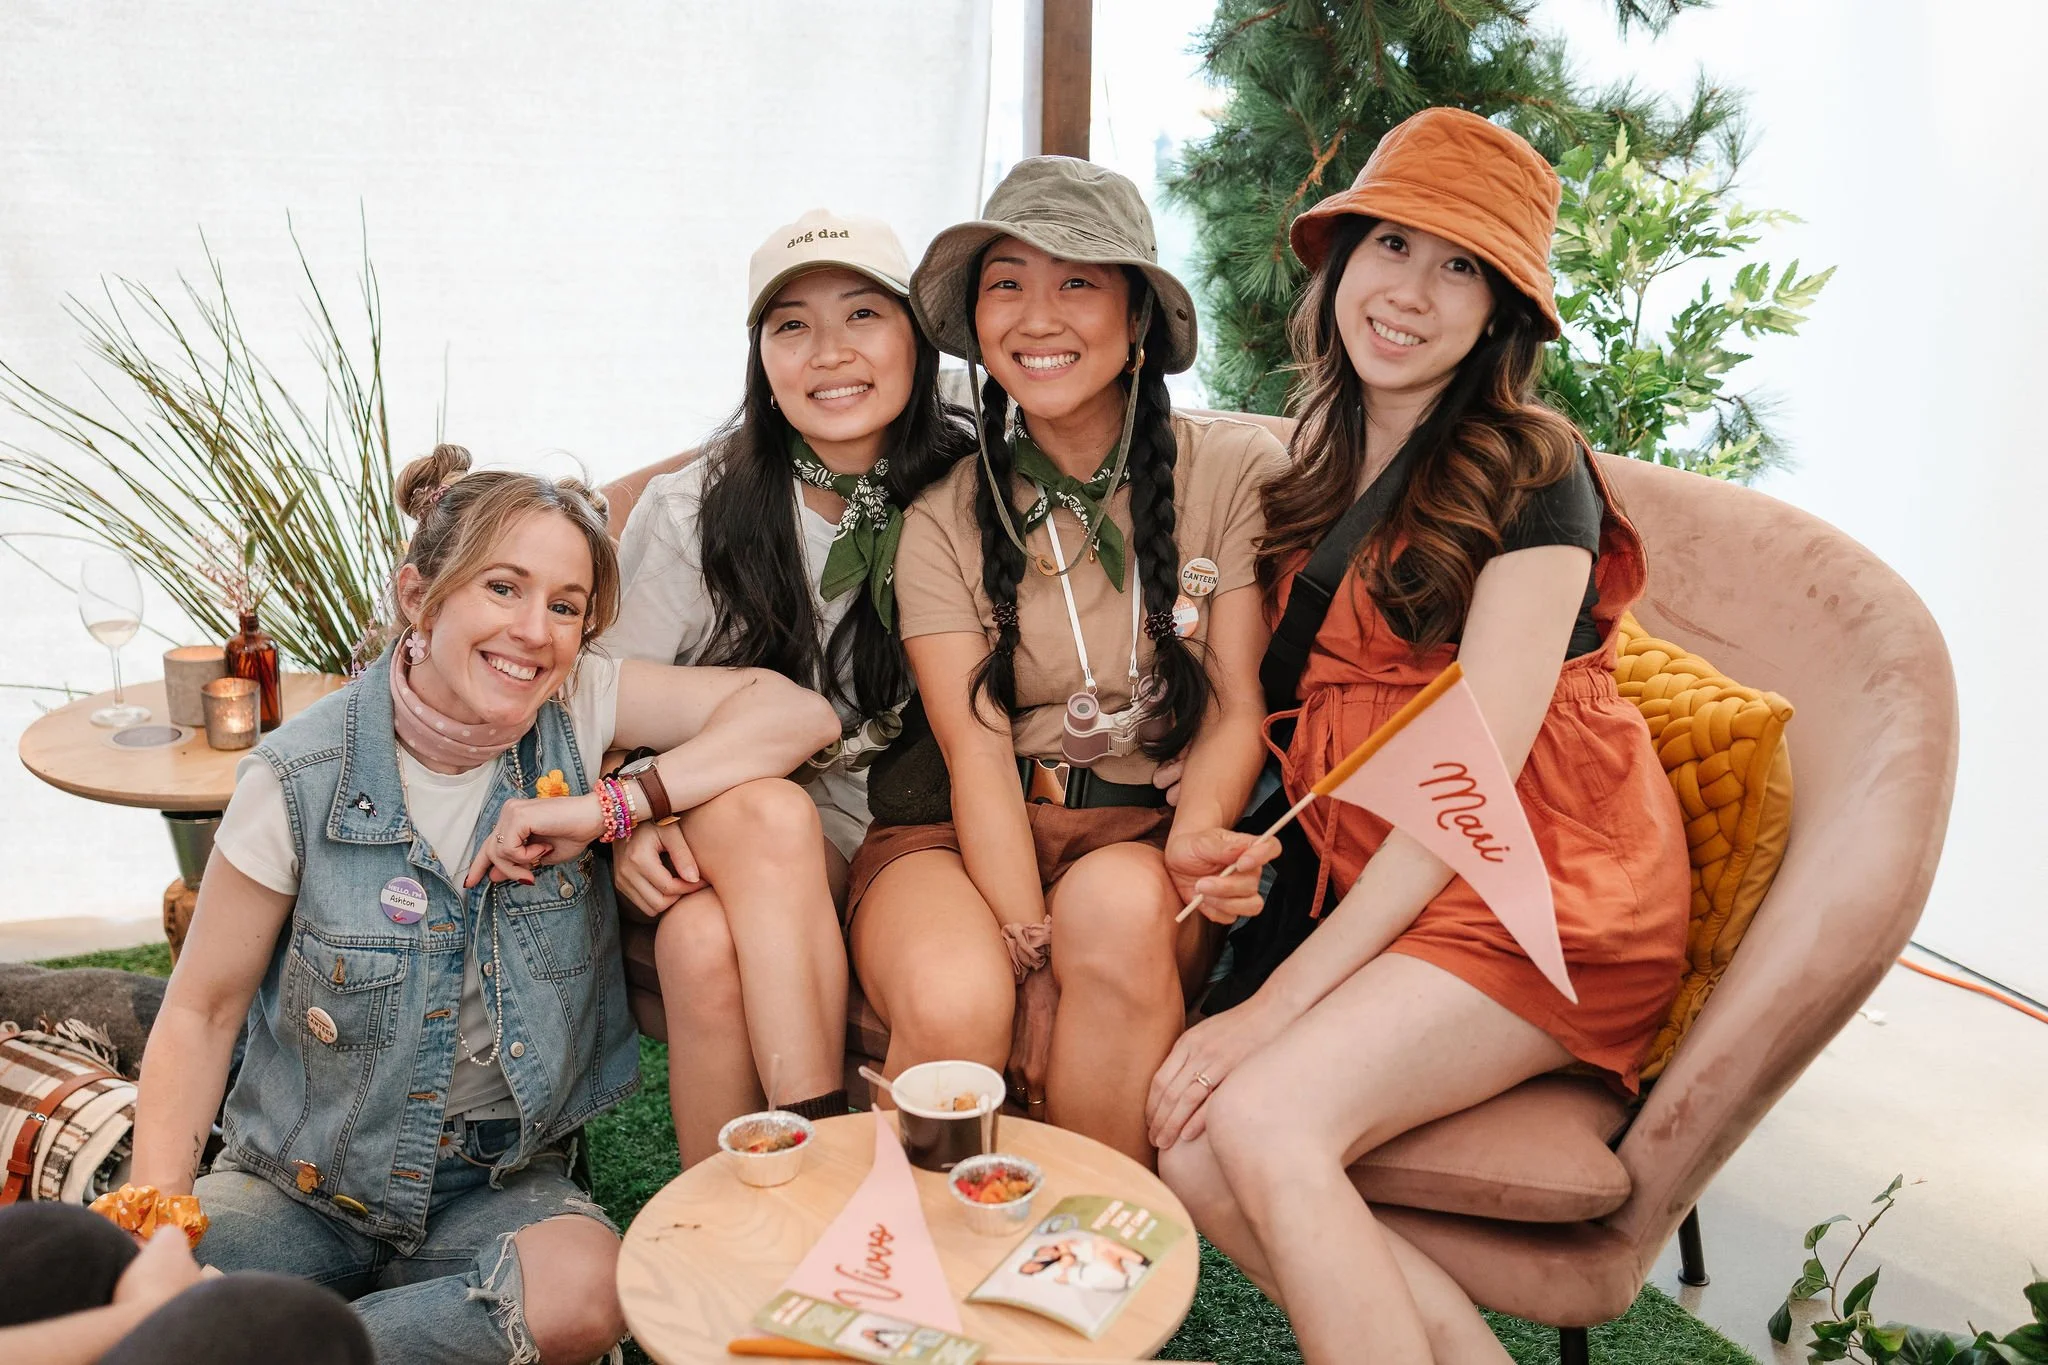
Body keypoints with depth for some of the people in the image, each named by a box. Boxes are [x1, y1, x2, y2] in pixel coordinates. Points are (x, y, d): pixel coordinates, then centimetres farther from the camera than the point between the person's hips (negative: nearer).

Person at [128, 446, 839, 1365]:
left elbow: (799, 712, -16)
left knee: (585, 1290, -31)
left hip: (498, 1181, 3)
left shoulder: (576, 704, -8)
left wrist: (615, 806, -24)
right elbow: (201, 1012, -3)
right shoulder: (300, 779, -12)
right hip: (299, 1186, -2)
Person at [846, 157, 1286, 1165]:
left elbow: (1238, 705, 0)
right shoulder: (946, 516, 4)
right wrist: (1033, 953, -21)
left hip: (1146, 831, 0)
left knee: (1116, 902, -35)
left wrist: (1195, 836, -22)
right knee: (955, 1002, -32)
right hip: (970, 837, 0)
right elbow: (977, 750, -7)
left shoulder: (1235, 469, 2)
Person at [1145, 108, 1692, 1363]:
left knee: (1260, 1118, -26)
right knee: (1176, 1127, -17)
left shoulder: (1530, 473, -9)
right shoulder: (1320, 469, 12)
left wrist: (1281, 1001, -17)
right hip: (1376, 888, 6)